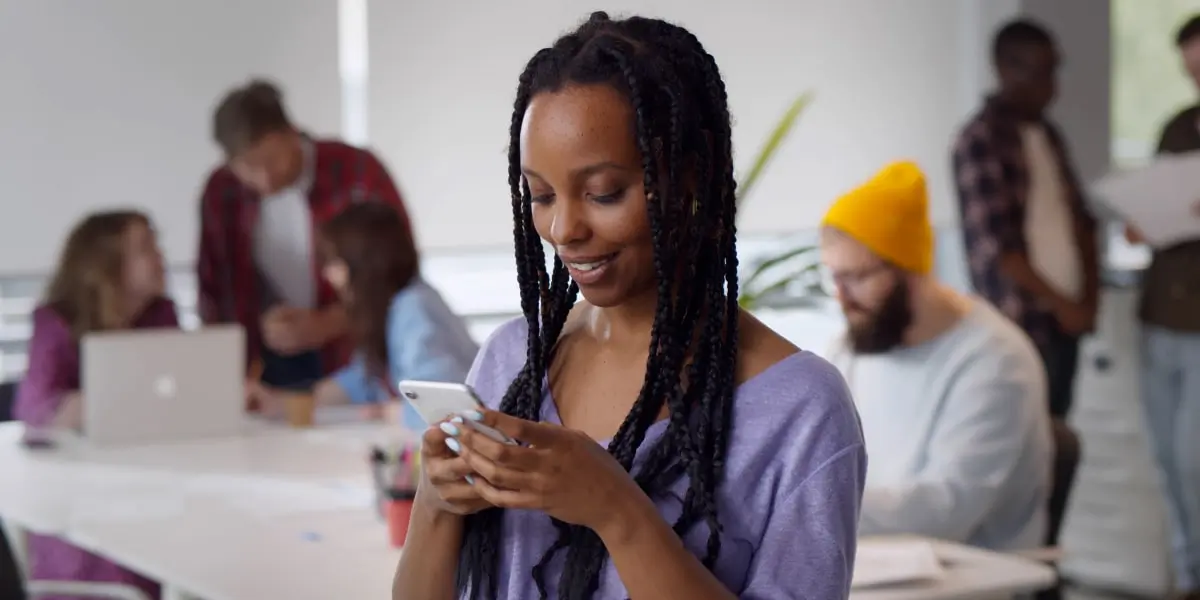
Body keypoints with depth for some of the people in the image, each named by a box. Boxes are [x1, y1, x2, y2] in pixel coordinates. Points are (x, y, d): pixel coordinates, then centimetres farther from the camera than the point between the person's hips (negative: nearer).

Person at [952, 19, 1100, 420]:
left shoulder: (1047, 134, 14)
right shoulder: (980, 141, -10)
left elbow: (1079, 217, 17)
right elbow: (996, 245, -14)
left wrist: (1090, 294, 4)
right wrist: (1059, 303, -11)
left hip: (1067, 314, 7)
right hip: (1021, 321, -7)